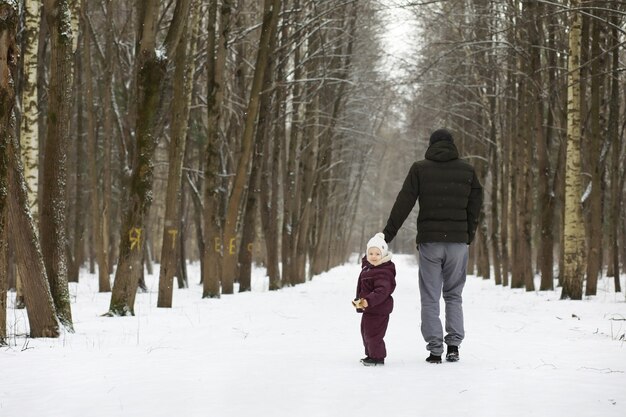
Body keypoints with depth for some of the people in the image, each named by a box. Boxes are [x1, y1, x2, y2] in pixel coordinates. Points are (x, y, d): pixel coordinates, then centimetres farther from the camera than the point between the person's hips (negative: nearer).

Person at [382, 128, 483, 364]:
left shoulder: (420, 169, 1)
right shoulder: (467, 170, 7)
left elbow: (404, 203, -4)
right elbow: (475, 205, 8)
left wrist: (388, 233, -2)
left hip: (429, 241, -2)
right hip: (458, 241, 2)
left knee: (430, 298, 3)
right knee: (454, 296, 13)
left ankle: (435, 350, -2)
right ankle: (454, 345, 5)